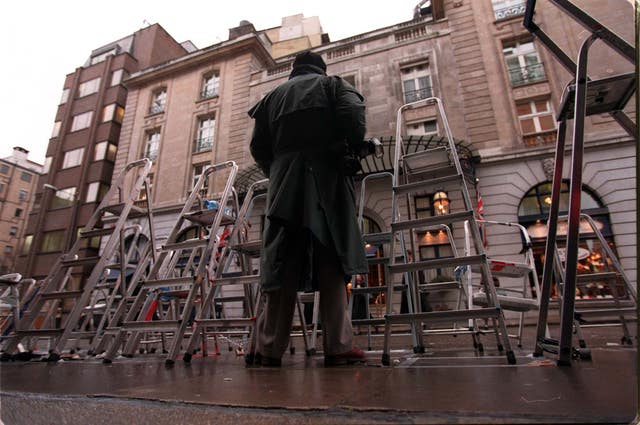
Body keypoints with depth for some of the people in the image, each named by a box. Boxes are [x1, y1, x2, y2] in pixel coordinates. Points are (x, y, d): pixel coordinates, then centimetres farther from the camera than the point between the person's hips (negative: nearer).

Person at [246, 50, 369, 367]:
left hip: (284, 185, 3)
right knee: (332, 266, -2)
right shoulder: (333, 84, 15)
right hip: (327, 178, -2)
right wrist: (350, 152, 9)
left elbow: (258, 147, 14)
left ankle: (267, 348, 1)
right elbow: (354, 118, -5)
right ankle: (338, 347, -5)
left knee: (280, 268, 1)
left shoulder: (273, 96, 23)